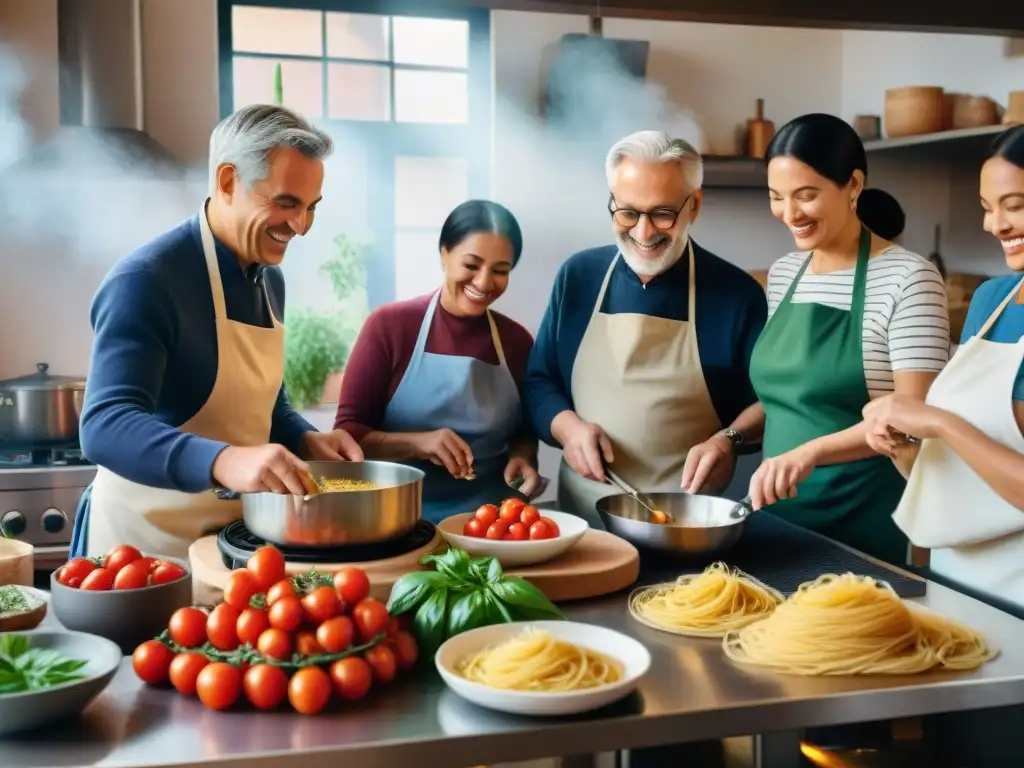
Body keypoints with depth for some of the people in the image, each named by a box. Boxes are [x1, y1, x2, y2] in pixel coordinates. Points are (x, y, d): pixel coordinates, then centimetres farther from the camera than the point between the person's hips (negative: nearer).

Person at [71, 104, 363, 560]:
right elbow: (105, 426, -31)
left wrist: (305, 440, -3)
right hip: (148, 541, -7)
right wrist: (223, 461, -46)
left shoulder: (269, 280, 5)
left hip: (236, 534, 7)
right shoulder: (145, 280, -20)